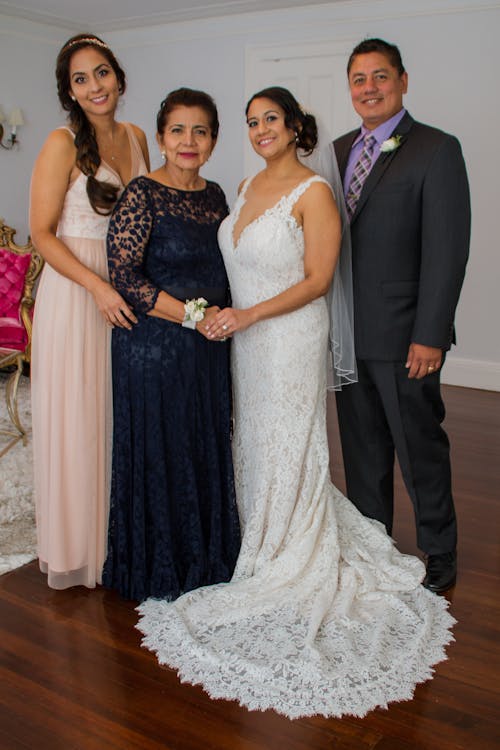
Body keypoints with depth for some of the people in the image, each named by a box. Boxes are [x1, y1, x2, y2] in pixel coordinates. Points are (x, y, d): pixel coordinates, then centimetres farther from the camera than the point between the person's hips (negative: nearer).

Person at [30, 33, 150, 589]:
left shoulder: (135, 138, 9)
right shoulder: (63, 144, -8)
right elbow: (42, 235, -11)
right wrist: (98, 287, -21)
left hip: (131, 294, 6)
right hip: (74, 292, -5)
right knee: (76, 418, 3)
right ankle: (78, 548, 21)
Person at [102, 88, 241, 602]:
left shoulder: (213, 195, 10)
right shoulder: (142, 195, -10)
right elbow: (124, 276, -17)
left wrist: (220, 314, 2)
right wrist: (191, 314, -17)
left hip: (209, 348, 6)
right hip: (153, 347, -6)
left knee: (208, 452, 13)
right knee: (158, 454, 4)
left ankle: (206, 560, 33)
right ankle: (157, 572, 24)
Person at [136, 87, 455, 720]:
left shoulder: (313, 192, -12)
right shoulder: (247, 186, 11)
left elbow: (316, 280, -15)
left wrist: (249, 314, -20)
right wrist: (227, 315, 6)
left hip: (291, 338, -7)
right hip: (245, 336, 7)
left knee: (286, 449, 3)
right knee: (252, 442, 14)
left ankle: (292, 565, 22)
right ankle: (261, 544, 32)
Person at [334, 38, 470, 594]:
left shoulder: (436, 150, -6)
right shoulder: (339, 150, 13)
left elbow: (446, 250, -12)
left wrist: (430, 336, -17)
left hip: (404, 337, -6)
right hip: (348, 333, 6)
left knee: (420, 449, 6)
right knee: (361, 448, 15)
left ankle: (438, 558, 25)